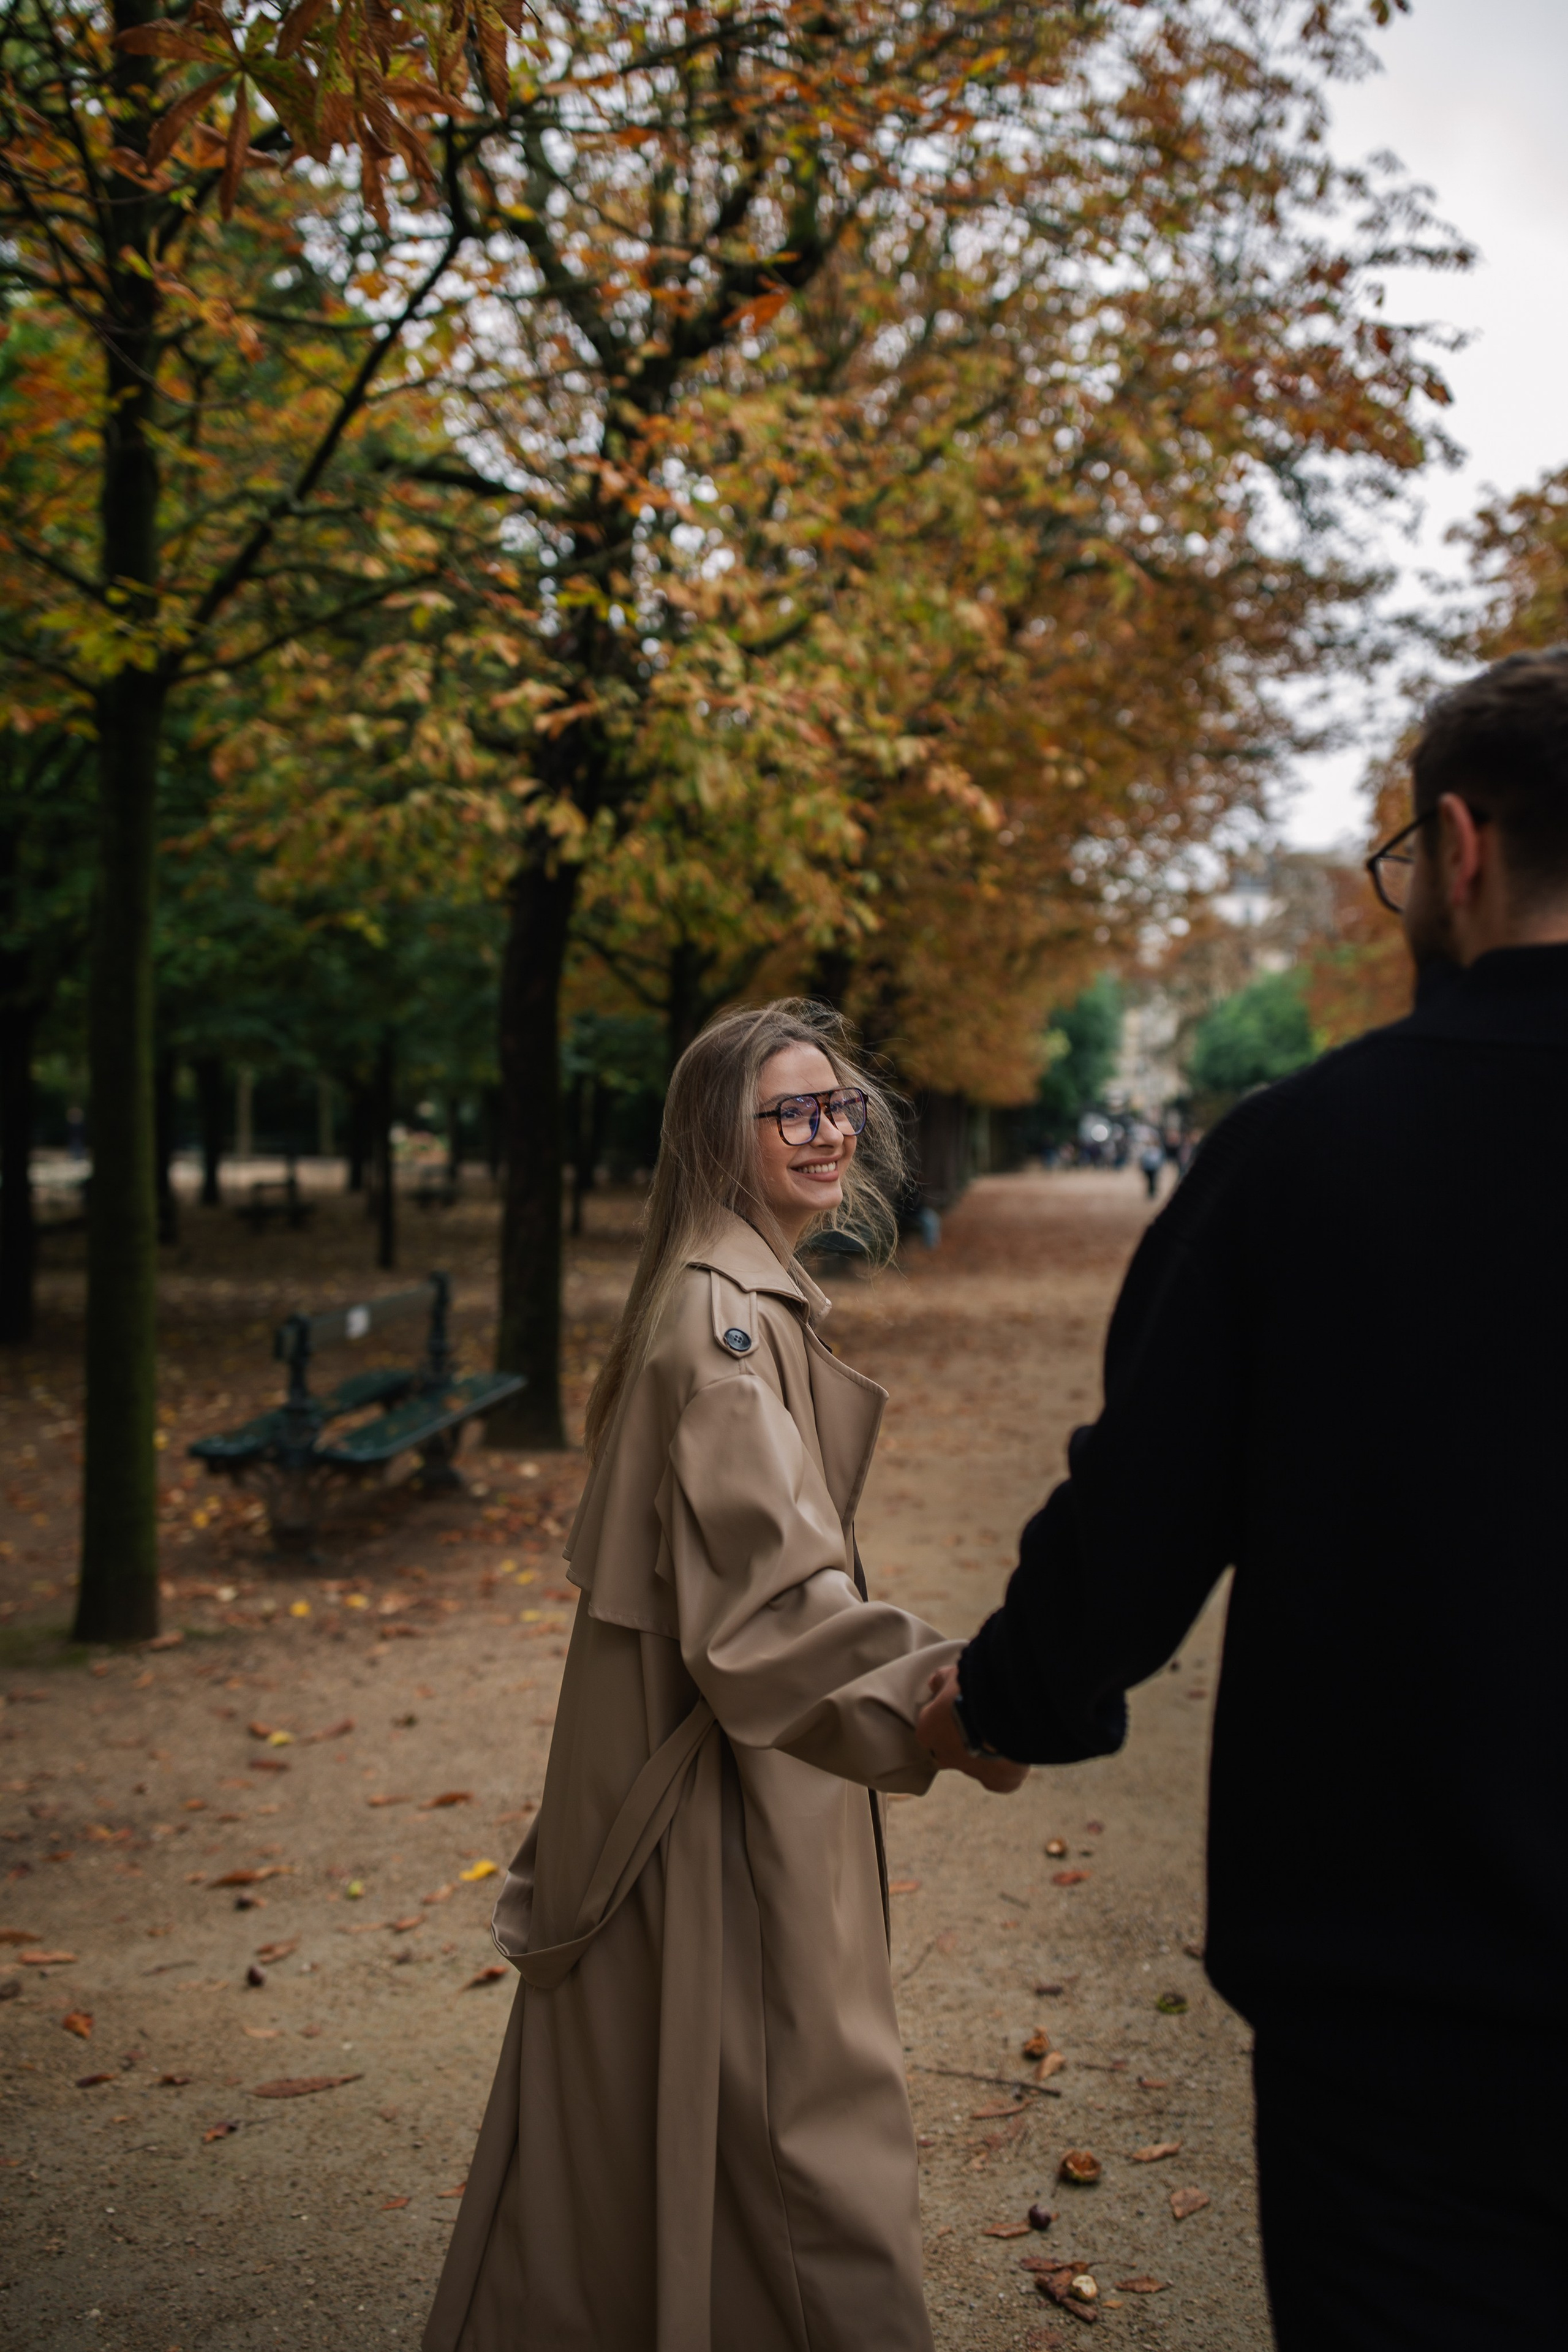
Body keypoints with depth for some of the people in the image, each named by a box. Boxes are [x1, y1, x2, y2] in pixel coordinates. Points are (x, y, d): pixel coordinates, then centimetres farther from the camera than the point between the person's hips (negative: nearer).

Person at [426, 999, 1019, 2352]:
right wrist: (933, 1688, -46)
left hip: (694, 1742, 10)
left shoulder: (744, 1291, 11)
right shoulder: (726, 1312, -21)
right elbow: (769, 1592, -32)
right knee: (786, 2110, 0)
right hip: (723, 1783, -10)